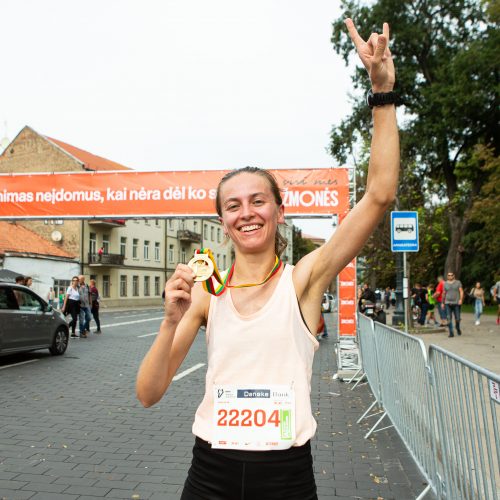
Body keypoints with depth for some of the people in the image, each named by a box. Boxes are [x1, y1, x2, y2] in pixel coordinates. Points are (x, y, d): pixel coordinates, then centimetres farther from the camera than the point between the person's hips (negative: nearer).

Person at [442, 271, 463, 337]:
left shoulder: (458, 282, 5)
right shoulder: (445, 283, 11)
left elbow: (461, 291, -2)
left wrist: (461, 299, -17)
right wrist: (443, 303, 15)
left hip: (456, 303, -1)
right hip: (448, 303, 1)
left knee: (457, 318, 3)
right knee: (449, 318, -6)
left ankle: (458, 328, 32)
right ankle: (451, 333, -1)